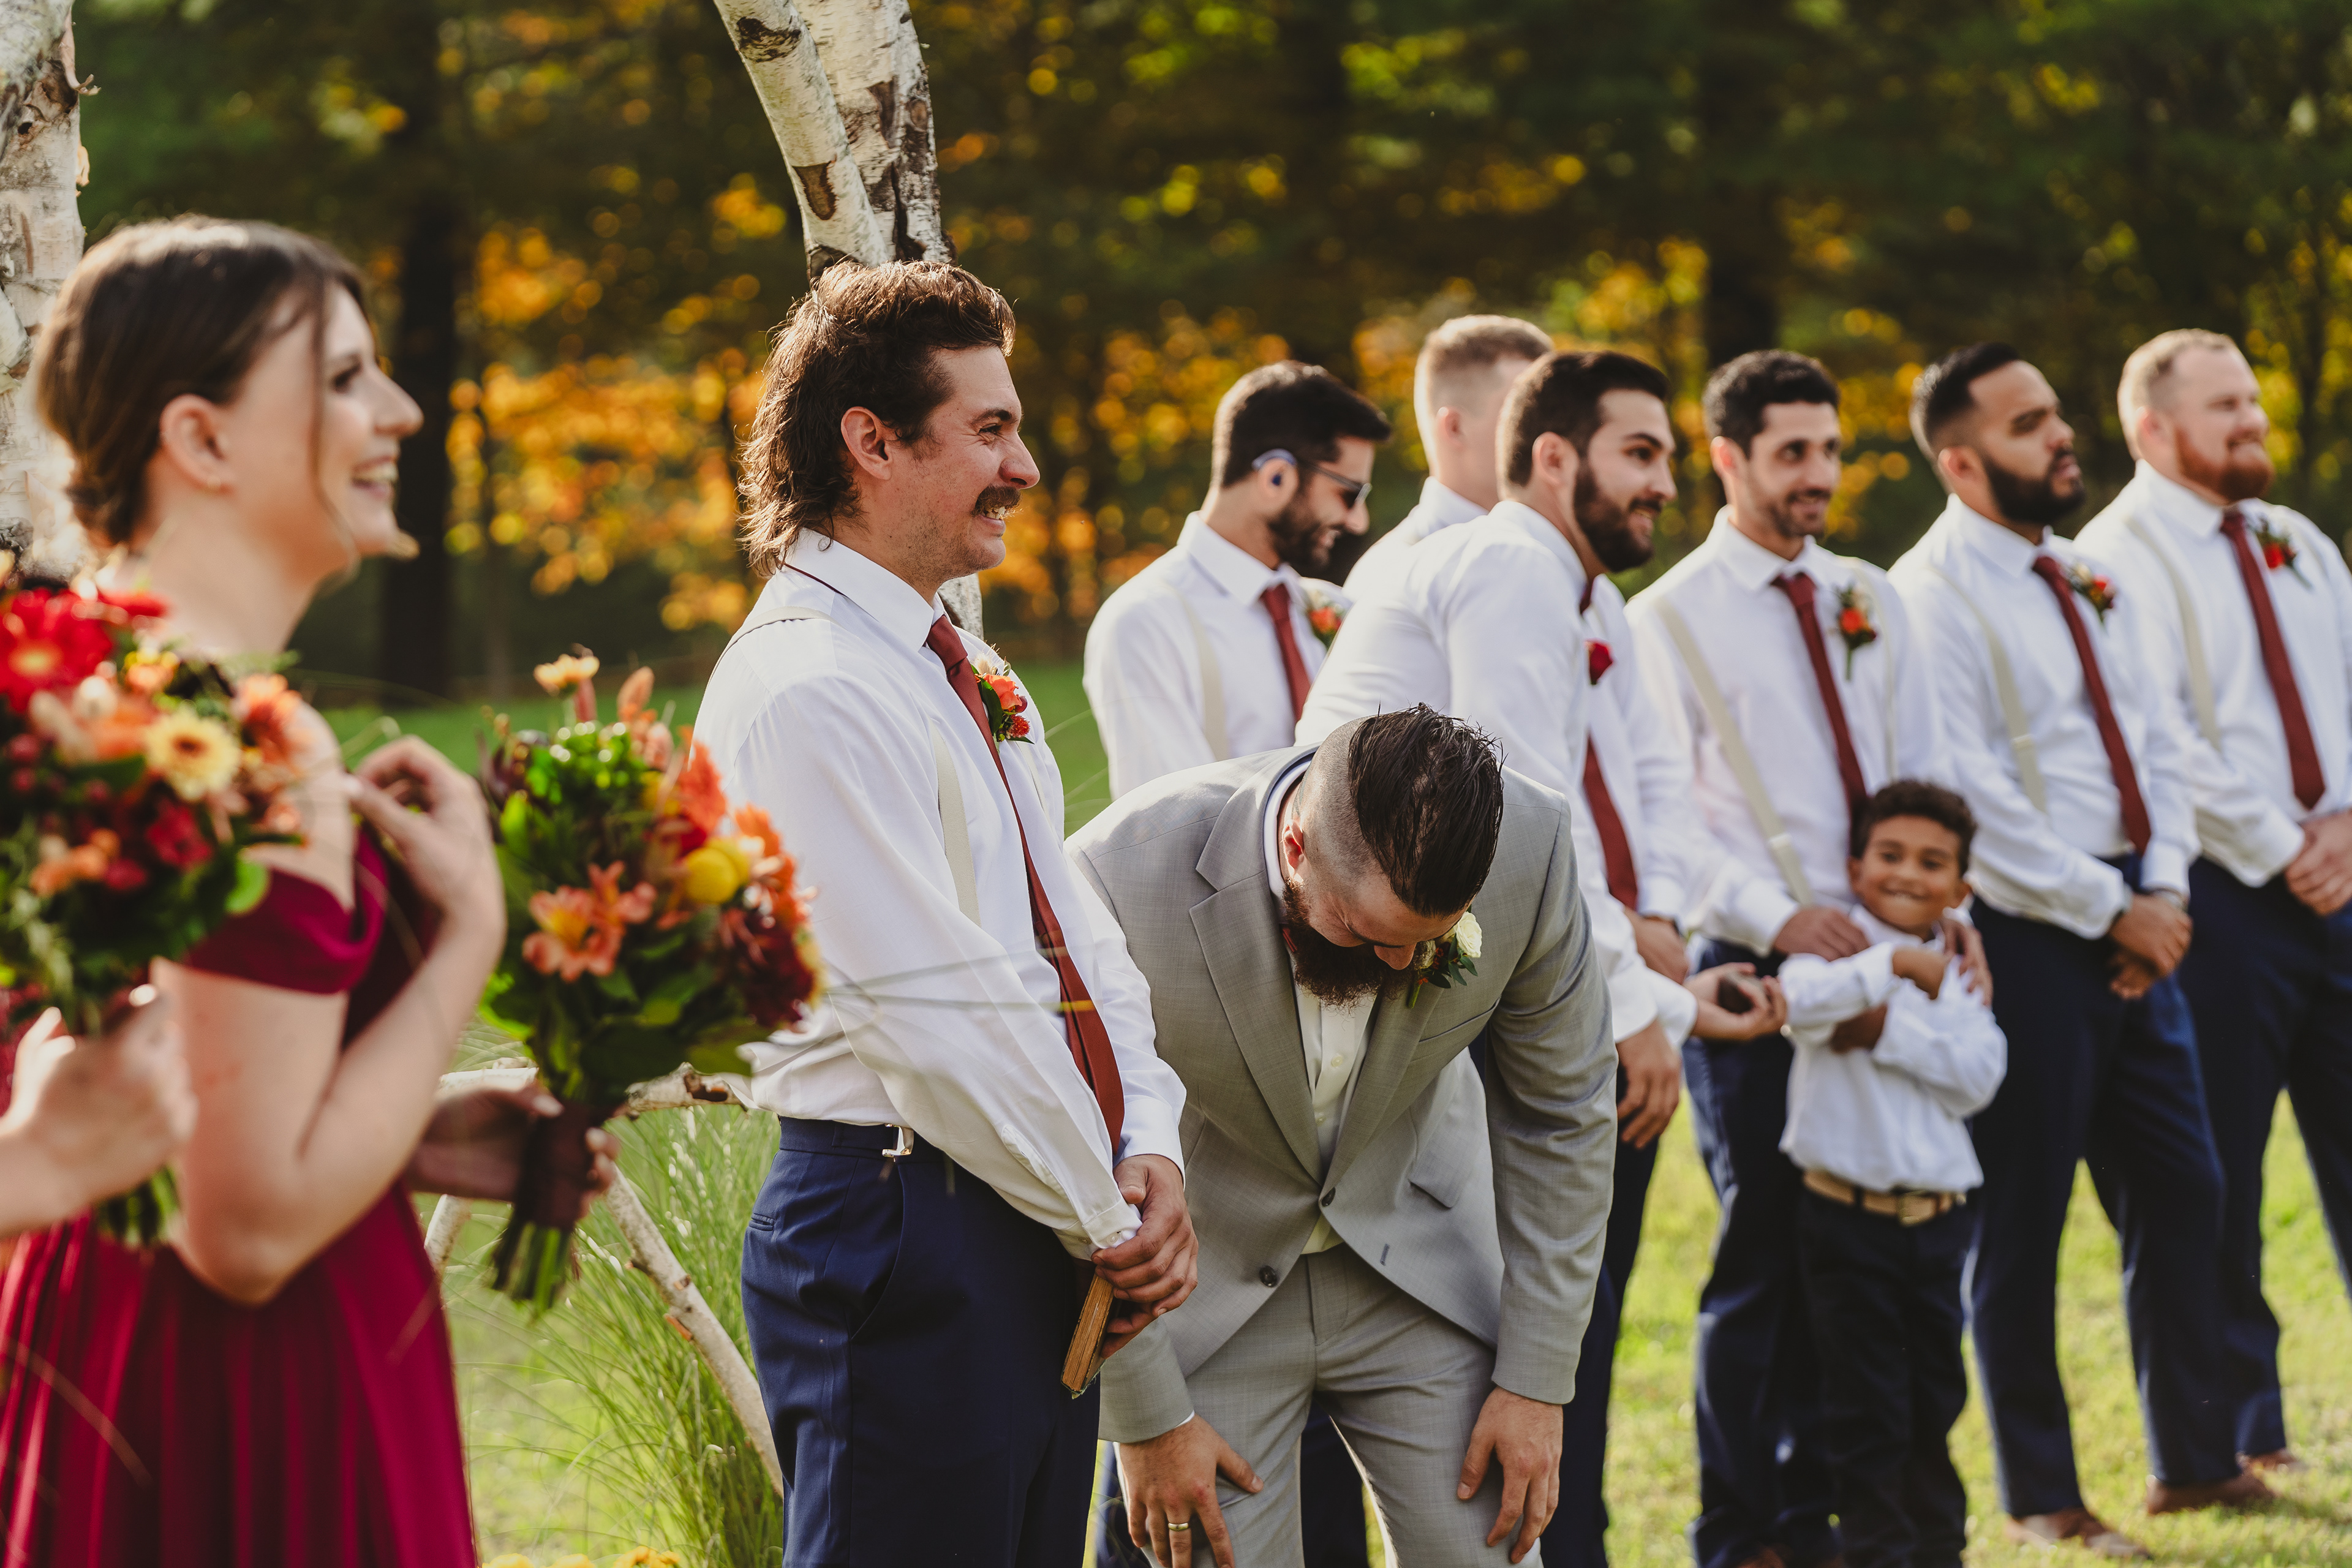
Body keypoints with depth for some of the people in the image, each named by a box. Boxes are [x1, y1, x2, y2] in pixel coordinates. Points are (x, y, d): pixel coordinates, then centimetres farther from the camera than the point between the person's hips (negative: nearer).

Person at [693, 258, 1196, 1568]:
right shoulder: (806, 692, -15)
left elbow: (1076, 934, 16)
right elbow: (938, 1012, -19)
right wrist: (1112, 1221, -11)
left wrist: (1150, 1151, 0)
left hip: (1044, 1237, 9)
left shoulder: (962, 674, 16)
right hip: (904, 1247, -9)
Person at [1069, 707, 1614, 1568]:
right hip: (1205, 1285, -2)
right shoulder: (1122, 877, -31)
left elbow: (1559, 1113, -5)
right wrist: (1144, 1416, -12)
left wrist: (1536, 1380, -4)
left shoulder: (1530, 845, -22)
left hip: (1418, 1265, 2)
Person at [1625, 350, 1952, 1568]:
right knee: (1760, 1256, -2)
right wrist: (1775, 919, -18)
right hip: (1752, 969, -5)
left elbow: (1922, 774, 14)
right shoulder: (1671, 618, -2)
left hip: (1877, 962, 5)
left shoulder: (1871, 602, 14)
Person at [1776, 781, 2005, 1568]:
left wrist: (1890, 1028, -15)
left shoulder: (1956, 971, 8)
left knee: (1935, 1394, 15)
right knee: (1866, 1407, -1)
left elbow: (1979, 1075, -8)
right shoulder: (1837, 944, -4)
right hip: (1848, 1214, -4)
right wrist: (1895, 963, -23)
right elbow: (1802, 999, -28)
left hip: (1937, 1214, 4)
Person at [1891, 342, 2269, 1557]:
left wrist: (2165, 891, 0)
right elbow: (1973, 799, -17)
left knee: (2180, 1191, 11)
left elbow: (2155, 743, 15)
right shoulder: (1930, 596, -11)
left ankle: (2194, 1459, 22)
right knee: (2021, 1222, 1)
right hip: (2025, 939, -8)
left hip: (2134, 931, 8)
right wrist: (2111, 909, -14)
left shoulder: (2087, 580, 14)